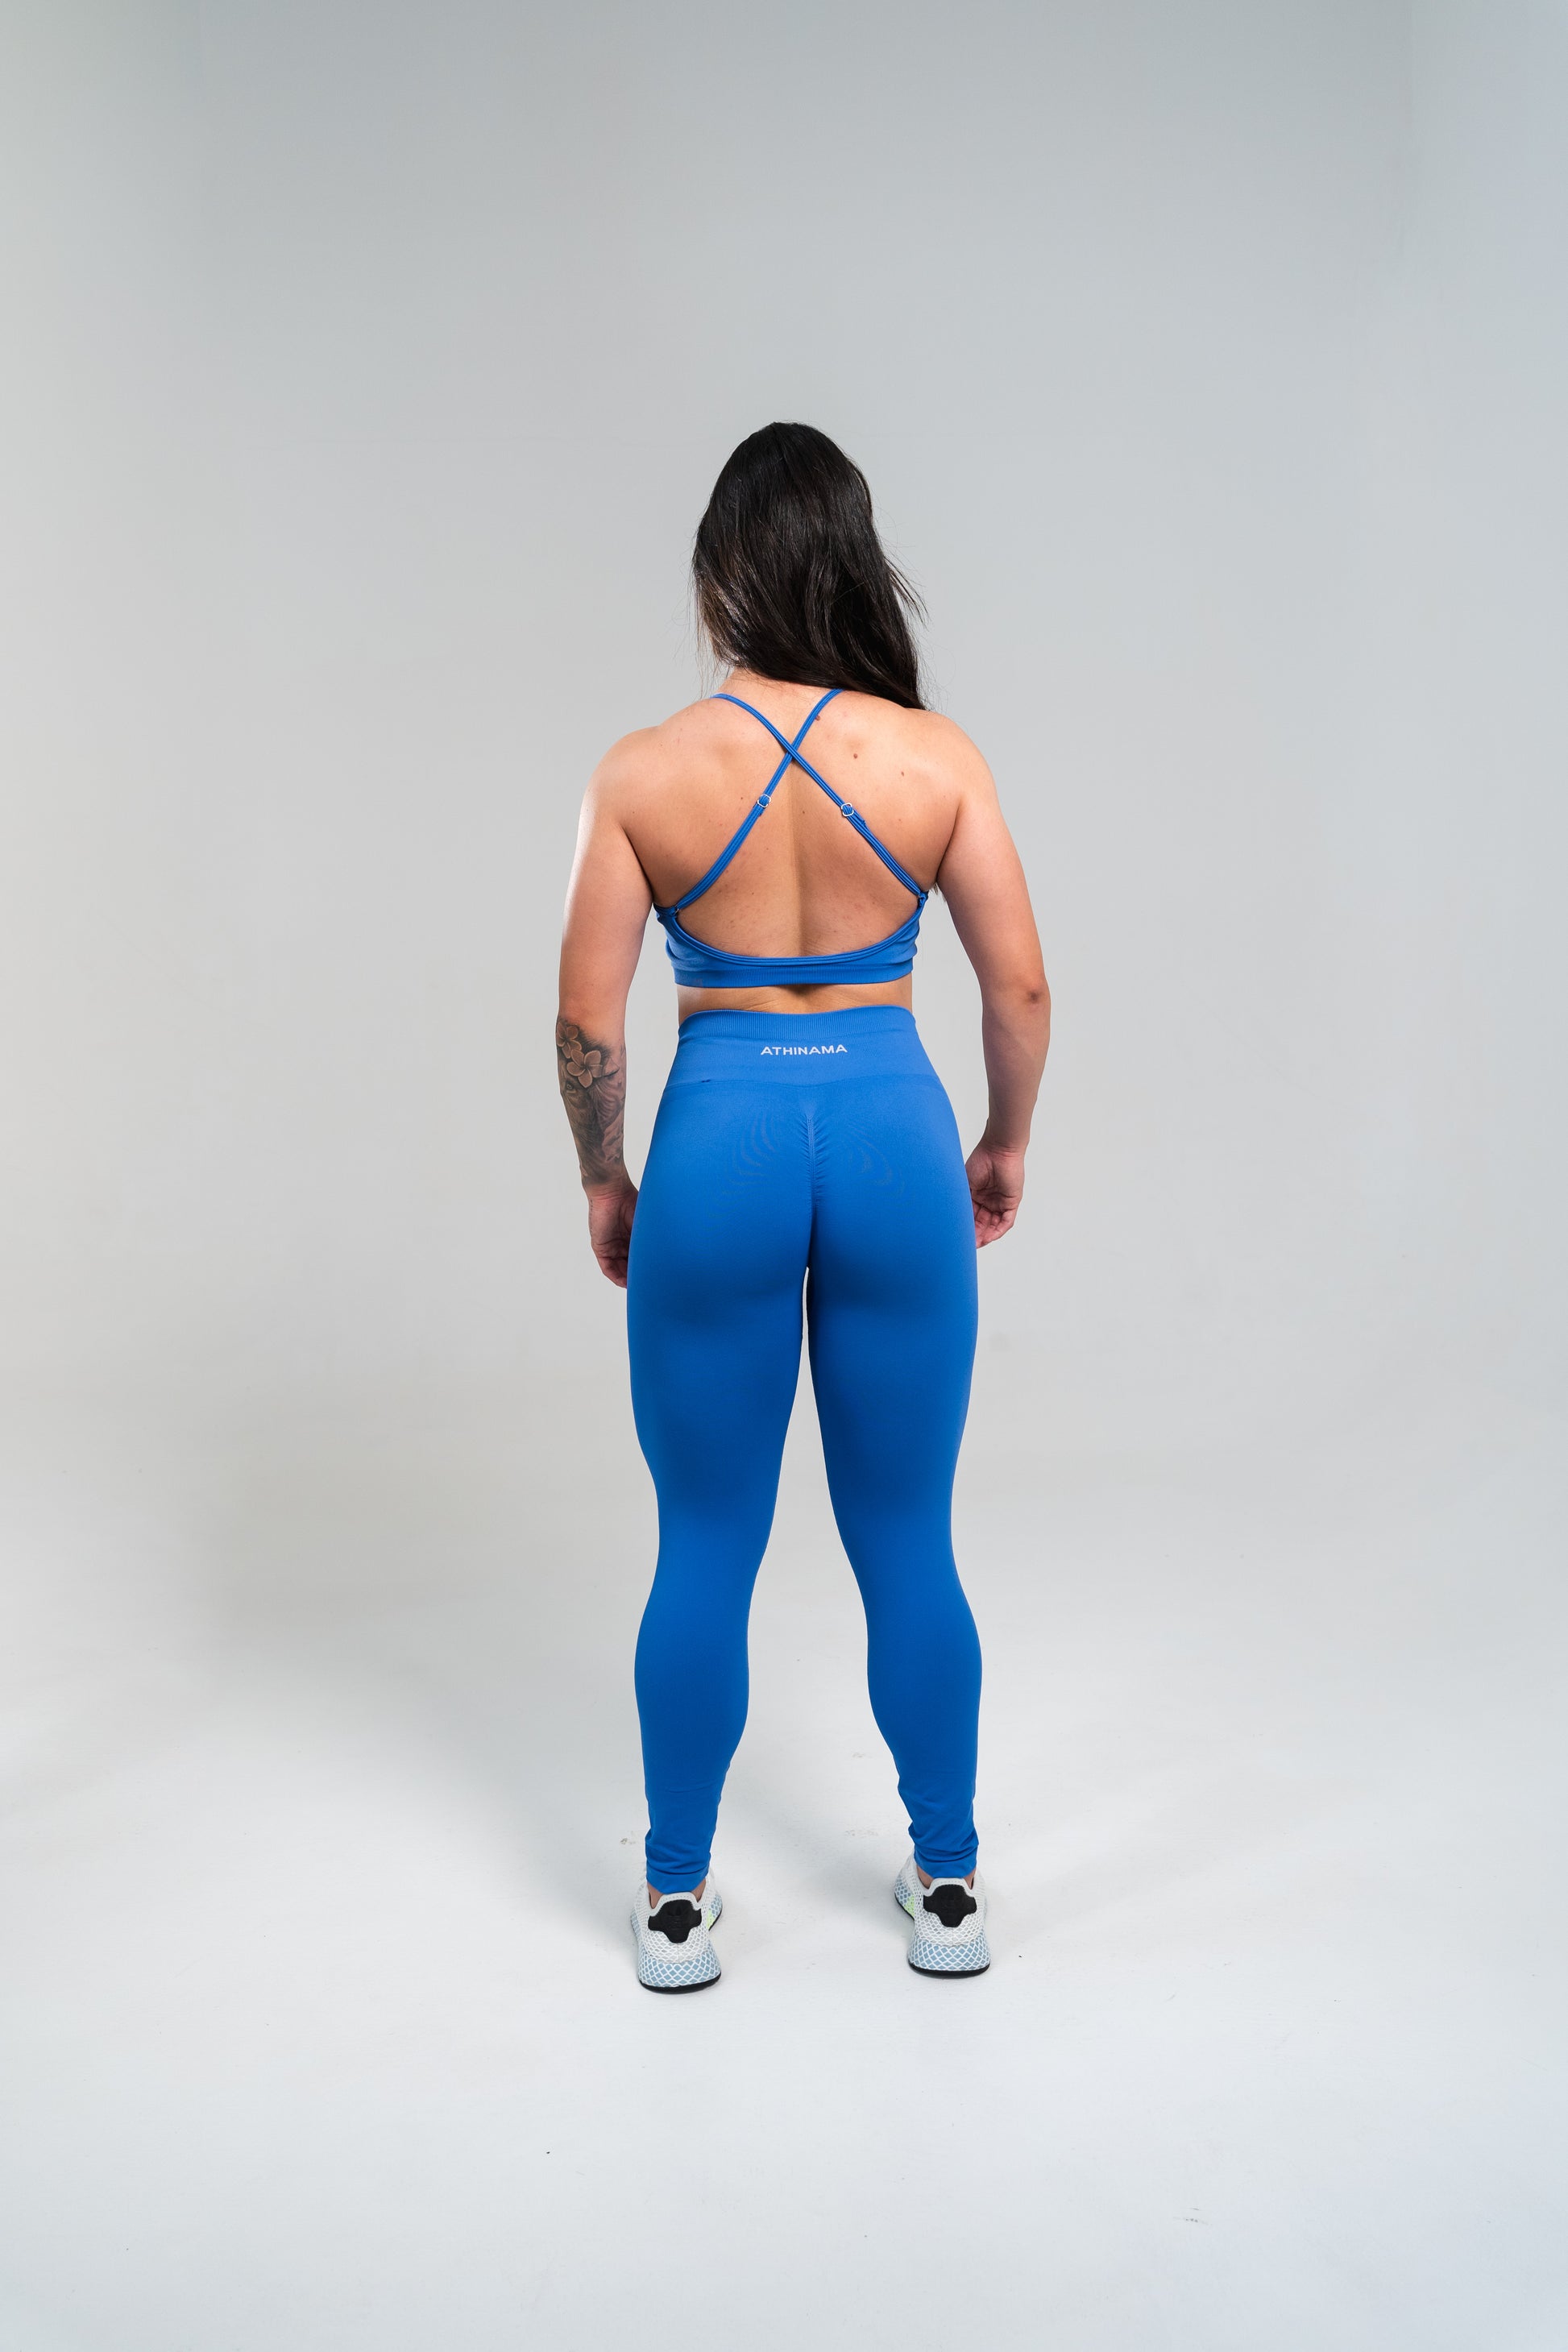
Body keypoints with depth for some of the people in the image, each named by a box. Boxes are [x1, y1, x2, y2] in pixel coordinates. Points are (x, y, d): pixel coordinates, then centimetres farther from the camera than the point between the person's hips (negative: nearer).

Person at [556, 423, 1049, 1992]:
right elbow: (1020, 989, -2)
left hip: (719, 1148, -1)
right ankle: (948, 1889, 28)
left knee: (705, 1549, 13)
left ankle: (678, 1903, 26)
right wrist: (1005, 1144, 15)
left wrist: (602, 1181, 10)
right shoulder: (935, 757, -5)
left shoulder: (645, 773, -7)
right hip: (893, 1138, 1)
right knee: (907, 1546, 14)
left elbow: (586, 1021, -6)